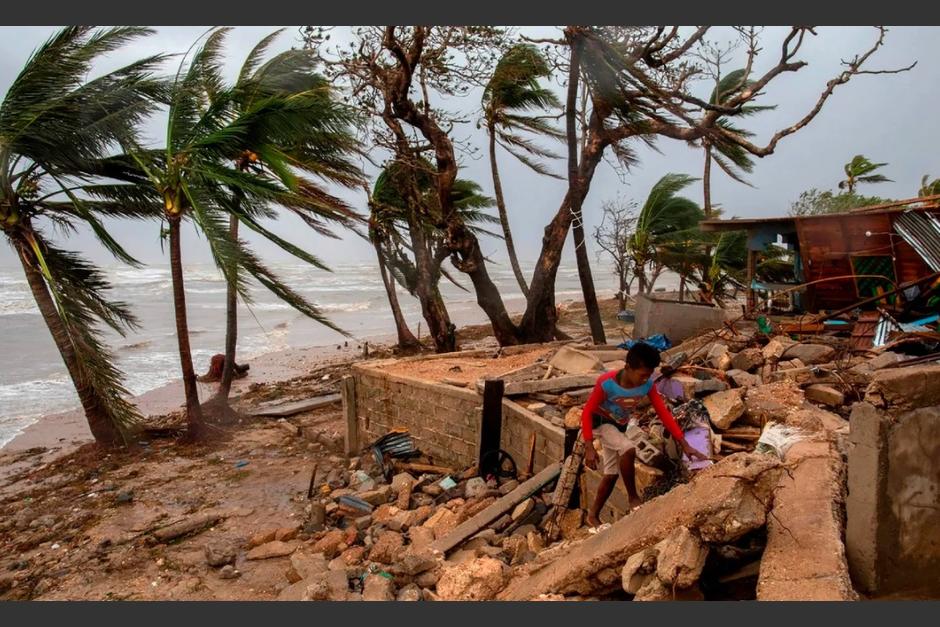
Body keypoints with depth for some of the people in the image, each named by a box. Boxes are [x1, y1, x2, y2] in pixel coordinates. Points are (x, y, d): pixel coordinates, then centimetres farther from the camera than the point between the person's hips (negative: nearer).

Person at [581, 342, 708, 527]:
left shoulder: (647, 385, -21)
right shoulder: (606, 383, -34)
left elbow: (663, 413, -17)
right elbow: (587, 412, -26)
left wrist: (684, 444, -24)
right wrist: (589, 447, -32)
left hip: (620, 426, 6)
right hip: (600, 422, -6)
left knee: (611, 475, 8)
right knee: (628, 449, -32)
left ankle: (593, 516, 24)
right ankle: (633, 498, -13)